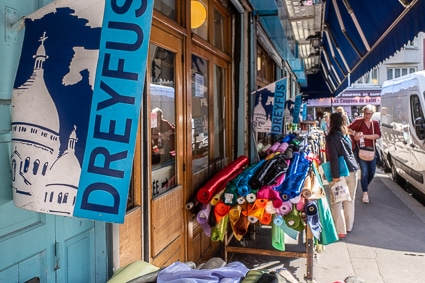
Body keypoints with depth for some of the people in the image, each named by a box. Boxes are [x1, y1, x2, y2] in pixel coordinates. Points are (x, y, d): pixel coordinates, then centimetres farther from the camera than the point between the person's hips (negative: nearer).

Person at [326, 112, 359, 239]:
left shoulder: (331, 137, -13)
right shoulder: (346, 135, 8)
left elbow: (333, 158, -19)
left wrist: (335, 175, -19)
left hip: (340, 173, -7)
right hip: (352, 171, 7)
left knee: (336, 203, 2)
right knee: (350, 200, 16)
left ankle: (340, 231, 4)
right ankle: (348, 227, 29)